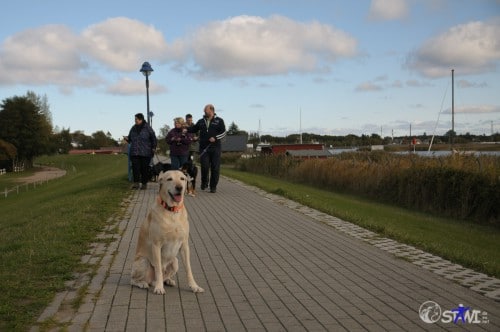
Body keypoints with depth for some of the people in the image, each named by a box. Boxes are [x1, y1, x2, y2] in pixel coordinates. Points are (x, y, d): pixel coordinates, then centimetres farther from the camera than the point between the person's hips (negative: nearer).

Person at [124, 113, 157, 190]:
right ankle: (136, 183, -7)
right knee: (135, 167, -8)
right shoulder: (133, 128, 11)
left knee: (144, 168, 1)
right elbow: (130, 138, 20)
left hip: (145, 152, -3)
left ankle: (144, 183, 12)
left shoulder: (147, 128, -2)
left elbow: (153, 138, 1)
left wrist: (153, 148, -3)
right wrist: (127, 138, -1)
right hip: (134, 152, 3)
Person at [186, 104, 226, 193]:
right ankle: (204, 182, 19)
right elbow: (194, 129, 19)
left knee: (215, 168, 0)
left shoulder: (219, 121, 4)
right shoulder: (201, 121, 14)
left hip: (215, 148, -2)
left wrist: (215, 137, -13)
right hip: (203, 148, 2)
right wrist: (187, 129, 1)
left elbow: (223, 132, 0)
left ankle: (213, 186, 9)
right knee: (204, 166, -5)